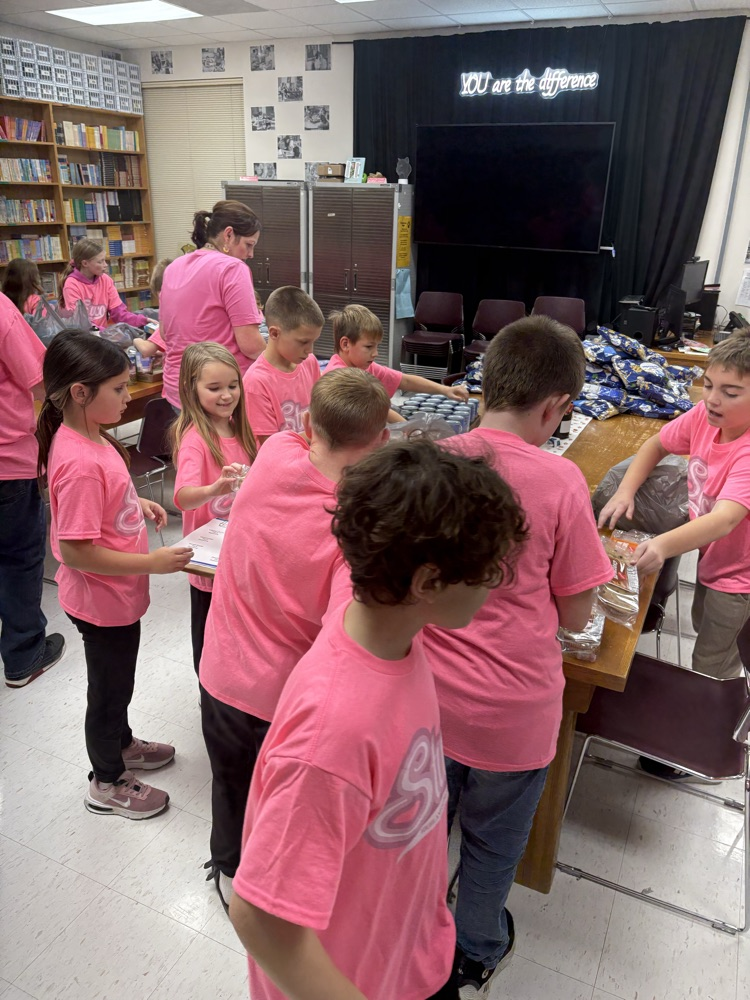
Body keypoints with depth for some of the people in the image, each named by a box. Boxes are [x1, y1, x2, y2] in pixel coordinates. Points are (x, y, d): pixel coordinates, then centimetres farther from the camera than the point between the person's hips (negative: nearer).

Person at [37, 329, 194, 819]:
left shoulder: (88, 436, -2)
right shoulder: (79, 463, -32)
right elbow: (75, 552, -30)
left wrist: (136, 503, 2)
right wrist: (152, 563, -26)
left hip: (119, 594, 9)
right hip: (102, 600, -9)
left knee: (118, 678, 29)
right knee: (109, 687, 13)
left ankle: (121, 744, 53)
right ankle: (108, 783, 37)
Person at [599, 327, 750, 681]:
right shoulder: (704, 416, -16)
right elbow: (656, 445, -1)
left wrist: (663, 545, -64)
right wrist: (625, 491, -17)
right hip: (710, 553, 7)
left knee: (708, 666, 8)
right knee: (705, 629, 30)